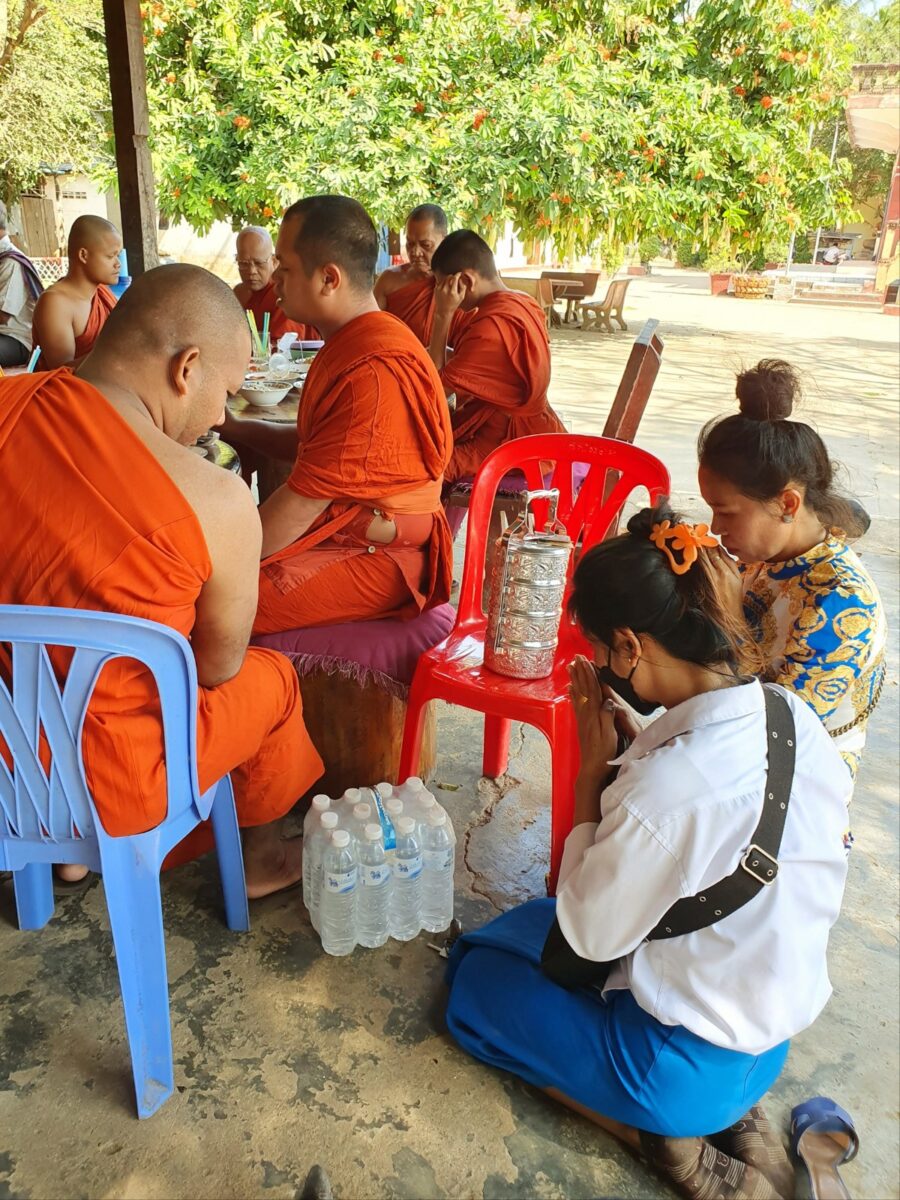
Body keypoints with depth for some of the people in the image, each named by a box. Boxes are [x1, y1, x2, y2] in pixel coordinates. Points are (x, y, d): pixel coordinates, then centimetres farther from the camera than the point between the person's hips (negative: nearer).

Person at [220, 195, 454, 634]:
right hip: (335, 528, 10)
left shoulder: (375, 370, -22)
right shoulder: (348, 343, 12)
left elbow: (302, 504, -20)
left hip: (375, 555, -10)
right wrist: (231, 426, 15)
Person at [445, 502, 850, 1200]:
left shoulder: (667, 787, -35)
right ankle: (728, 1114, 12)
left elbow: (588, 935, -18)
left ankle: (663, 1136, 4)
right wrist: (631, 746, -8)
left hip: (691, 1064, -7)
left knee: (478, 981, 13)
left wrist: (594, 764, -18)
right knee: (530, 923, 21)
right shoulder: (793, 716, -12)